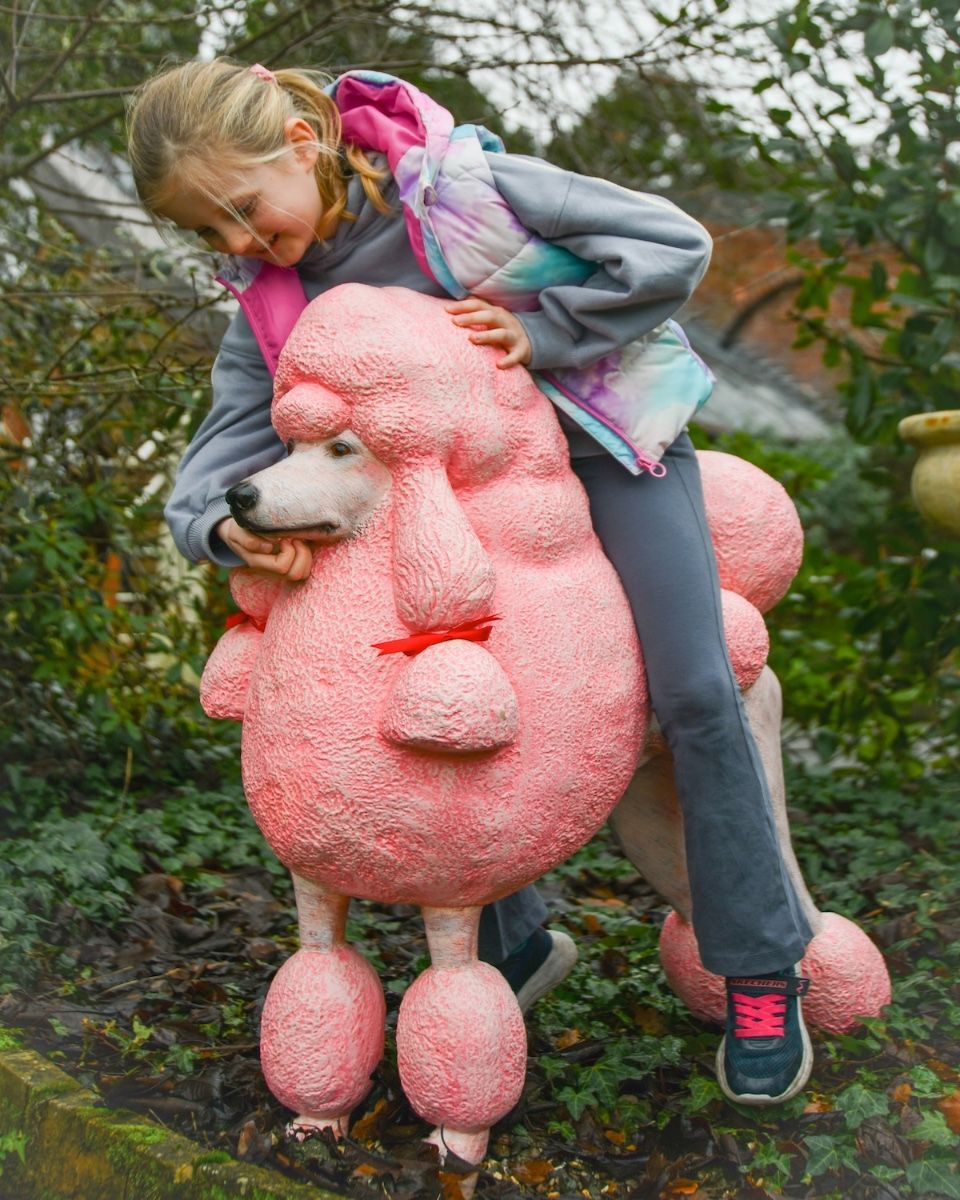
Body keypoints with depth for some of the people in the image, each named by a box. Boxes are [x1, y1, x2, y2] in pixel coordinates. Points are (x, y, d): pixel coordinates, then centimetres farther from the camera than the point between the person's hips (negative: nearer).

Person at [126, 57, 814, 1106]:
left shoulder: (457, 181, -24)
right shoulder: (272, 307, -9)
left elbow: (673, 244, -21)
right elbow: (218, 459, -15)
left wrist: (540, 328, -27)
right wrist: (228, 526, -37)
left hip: (603, 431, -4)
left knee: (694, 692, -11)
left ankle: (761, 972, 5)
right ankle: (515, 942, 23)